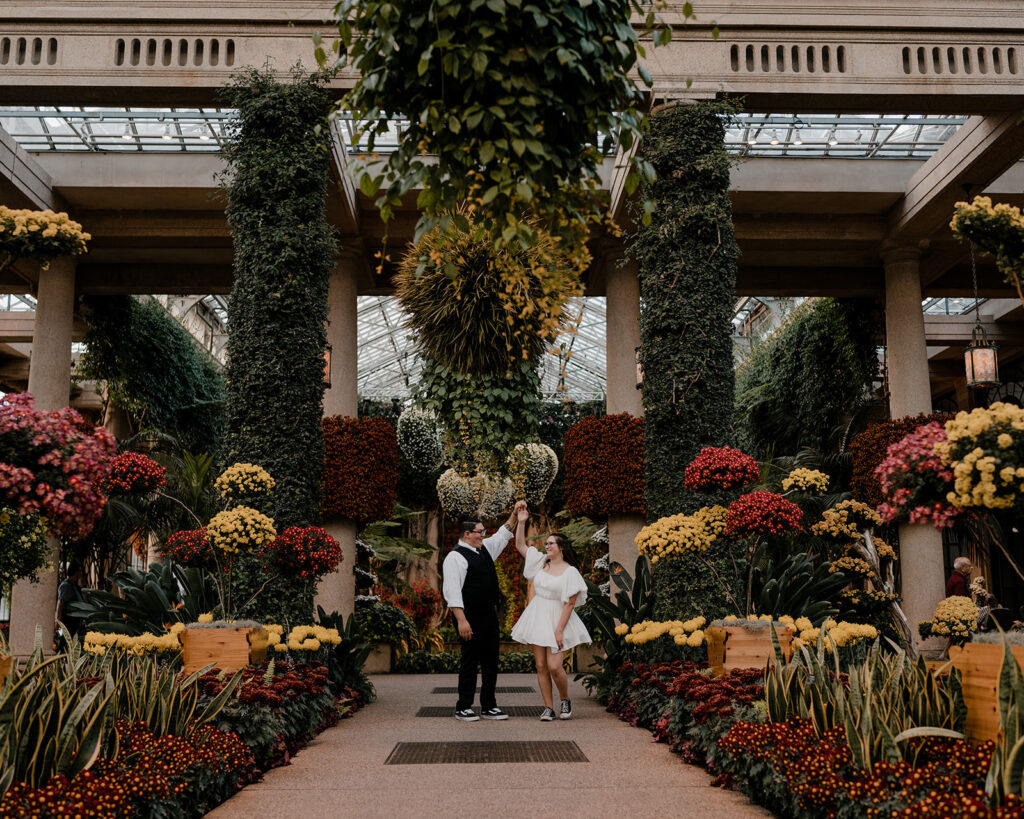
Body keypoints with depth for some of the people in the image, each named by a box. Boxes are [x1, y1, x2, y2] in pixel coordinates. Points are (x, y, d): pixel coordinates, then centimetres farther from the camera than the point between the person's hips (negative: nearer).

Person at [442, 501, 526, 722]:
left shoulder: (485, 548, 14)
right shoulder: (456, 557, -13)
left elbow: (504, 534, 29)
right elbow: (452, 591, -19)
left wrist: (515, 513, 18)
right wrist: (461, 621, -25)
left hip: (489, 616, 8)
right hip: (470, 620, -8)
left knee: (491, 662, 10)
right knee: (470, 662, -1)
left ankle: (488, 707, 18)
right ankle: (463, 708, 9)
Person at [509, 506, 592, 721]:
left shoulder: (570, 572, -9)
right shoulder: (541, 562, 8)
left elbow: (570, 603, -12)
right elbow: (520, 545, 13)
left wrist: (559, 630, -17)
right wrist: (521, 523, 1)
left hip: (557, 621, -5)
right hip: (537, 619, 5)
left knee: (554, 666, -12)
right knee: (541, 666, 3)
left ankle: (565, 700, 14)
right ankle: (548, 708, 10)